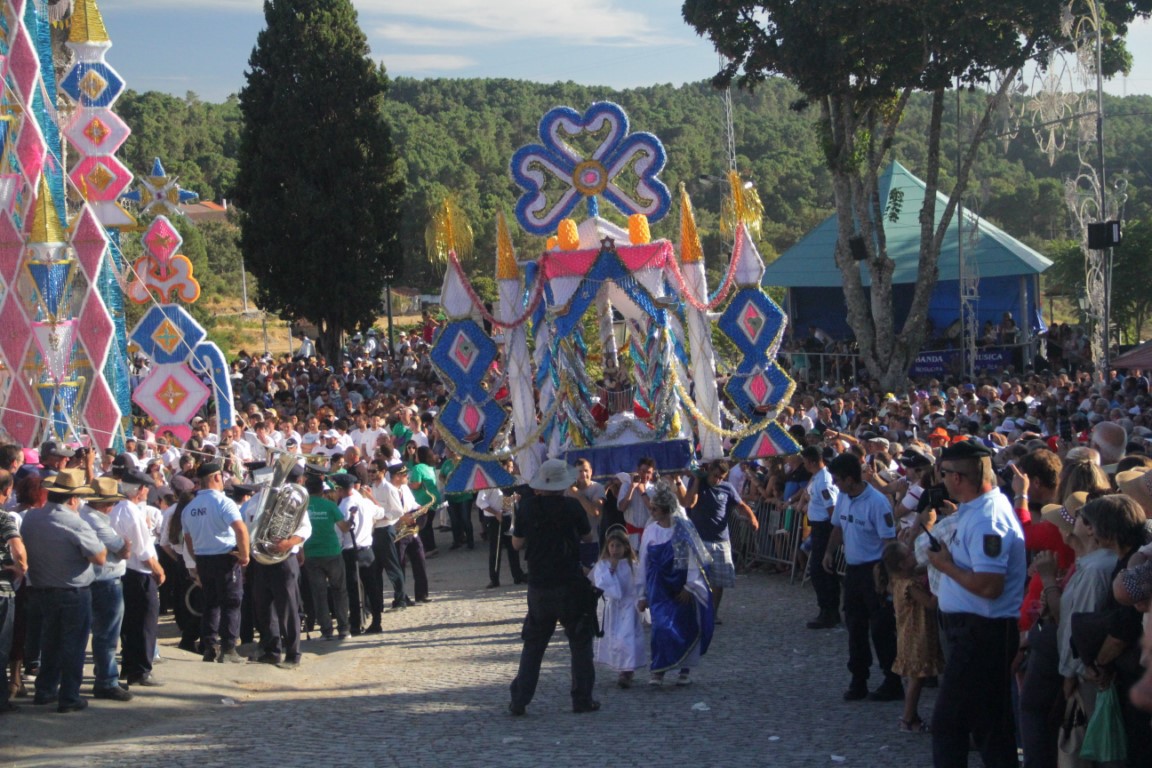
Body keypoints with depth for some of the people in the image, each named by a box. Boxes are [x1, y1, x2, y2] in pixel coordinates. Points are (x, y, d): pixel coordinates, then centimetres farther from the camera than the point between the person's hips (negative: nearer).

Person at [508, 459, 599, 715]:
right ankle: (582, 699, 8)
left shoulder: (528, 509, -2)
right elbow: (589, 538, 4)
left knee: (533, 645, 12)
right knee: (580, 644, 9)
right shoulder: (571, 507, -10)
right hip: (570, 586, -3)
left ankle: (519, 700, 8)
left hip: (538, 588, 3)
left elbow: (517, 543, 9)